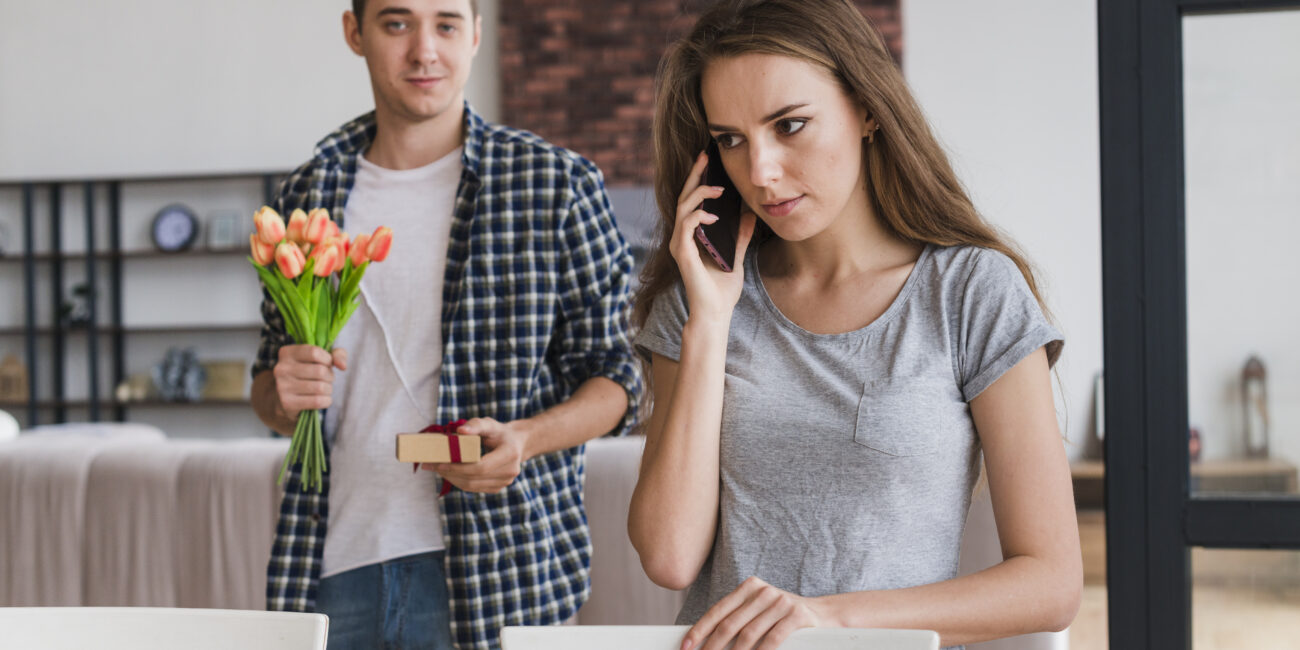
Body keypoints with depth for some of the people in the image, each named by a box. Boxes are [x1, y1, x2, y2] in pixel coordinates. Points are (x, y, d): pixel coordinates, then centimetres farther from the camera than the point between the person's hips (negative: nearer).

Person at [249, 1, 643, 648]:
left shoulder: (557, 185, -2)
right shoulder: (307, 194, 9)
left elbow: (614, 378, 1)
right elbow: (268, 388, 18)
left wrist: (524, 440, -18)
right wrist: (283, 395, -5)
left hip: (492, 570, -3)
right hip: (334, 567, 3)